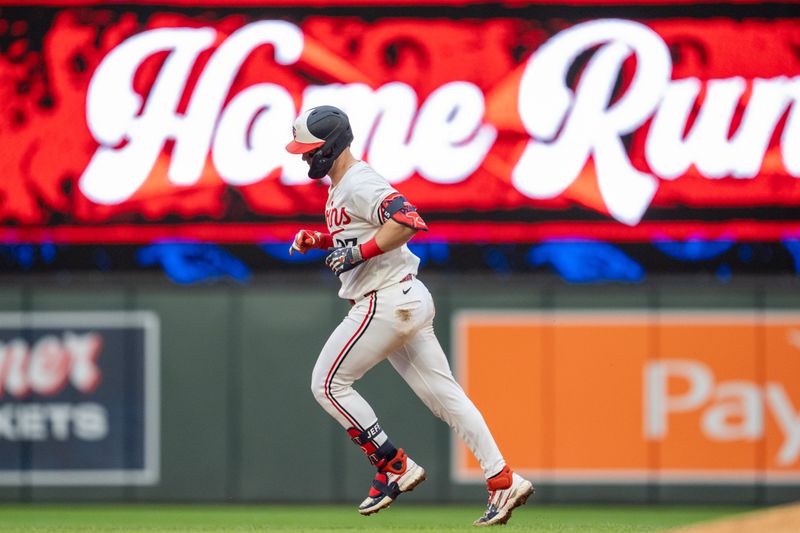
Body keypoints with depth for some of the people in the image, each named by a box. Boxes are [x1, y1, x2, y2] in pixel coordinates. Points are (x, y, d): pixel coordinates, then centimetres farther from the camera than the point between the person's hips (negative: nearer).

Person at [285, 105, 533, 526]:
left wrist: (359, 252, -24)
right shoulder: (341, 186, 17)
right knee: (443, 394, 6)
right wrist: (317, 239, 14)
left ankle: (394, 466, -1)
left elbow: (407, 220, -28)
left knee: (329, 384, -2)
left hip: (386, 302, -10)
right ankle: (502, 482, 3)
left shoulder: (358, 184, -15)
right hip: (408, 301, 10)